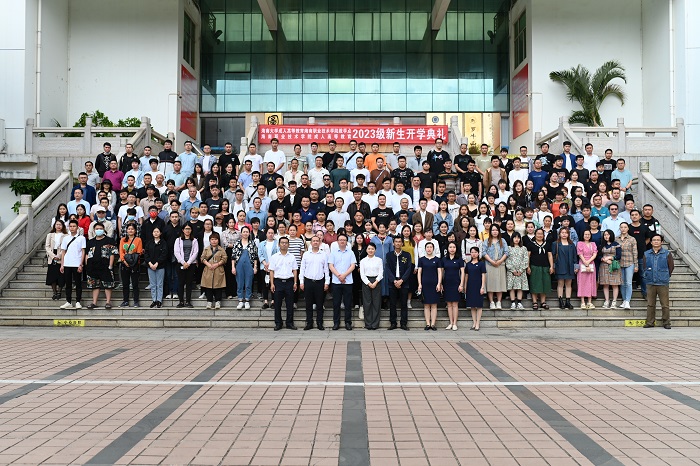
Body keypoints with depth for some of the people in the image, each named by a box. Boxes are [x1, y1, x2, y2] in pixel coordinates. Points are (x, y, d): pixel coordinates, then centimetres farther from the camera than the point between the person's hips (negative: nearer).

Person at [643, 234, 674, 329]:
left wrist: (665, 277, 8)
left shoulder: (667, 254, 1)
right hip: (650, 283, 2)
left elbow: (671, 267, 6)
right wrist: (648, 276, 10)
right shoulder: (646, 254, 8)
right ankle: (650, 322, 12)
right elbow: (644, 267, 15)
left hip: (663, 283, -2)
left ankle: (666, 323, 8)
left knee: (665, 304, 0)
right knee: (650, 304, 6)